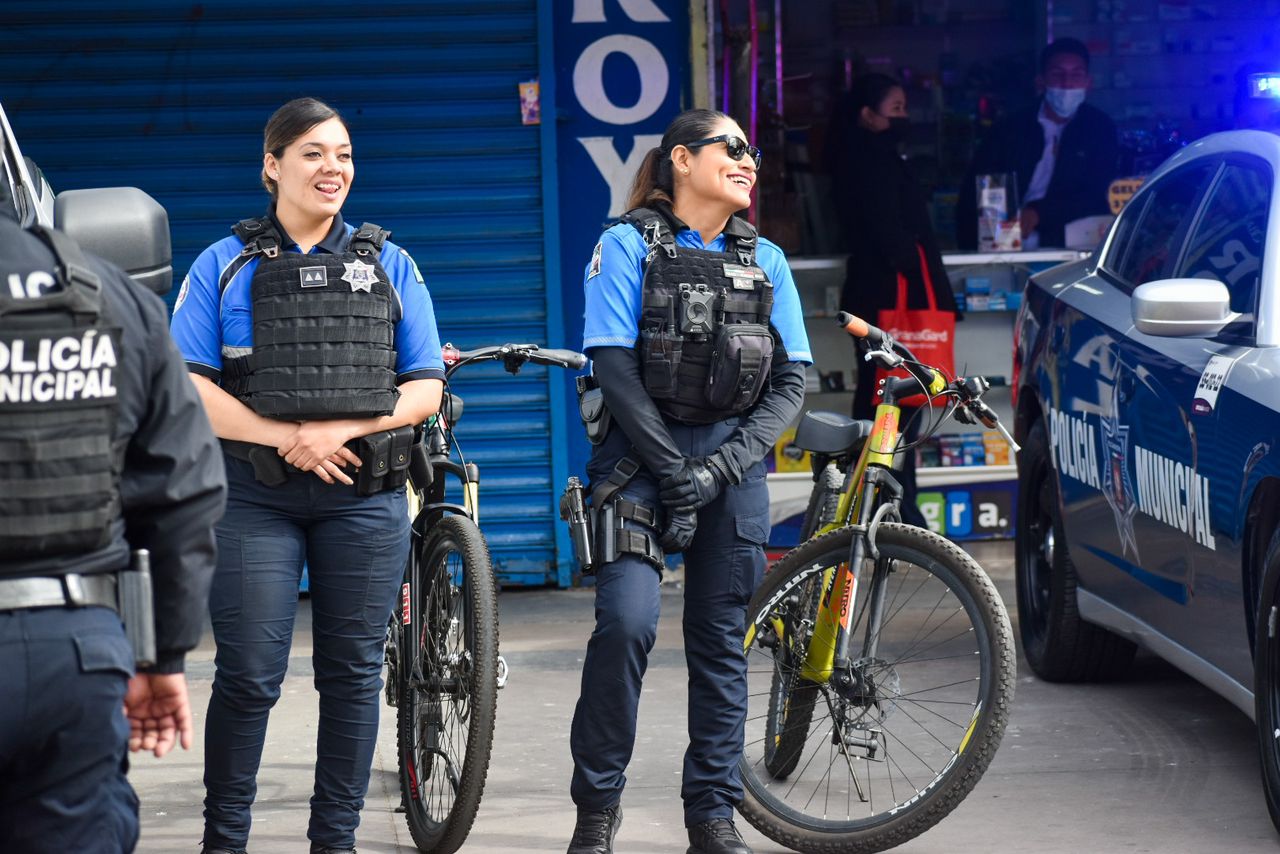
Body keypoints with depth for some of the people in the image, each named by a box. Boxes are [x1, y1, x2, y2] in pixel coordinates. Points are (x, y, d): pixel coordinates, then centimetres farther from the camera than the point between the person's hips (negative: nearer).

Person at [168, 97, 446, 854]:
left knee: (353, 673, 5)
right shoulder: (226, 265, 4)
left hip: (364, 499, 2)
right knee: (249, 677, -4)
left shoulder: (389, 265, 10)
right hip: (256, 500, -2)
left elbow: (425, 388, 5)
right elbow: (190, 391, -4)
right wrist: (289, 437, -15)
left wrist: (343, 428, -11)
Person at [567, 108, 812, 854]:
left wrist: (723, 465, -8)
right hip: (644, 456, -4)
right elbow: (616, 370, -8)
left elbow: (790, 383, 6)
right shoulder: (630, 246, -1)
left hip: (734, 464, 4)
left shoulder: (767, 261, 10)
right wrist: (673, 470, -14)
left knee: (722, 640, 4)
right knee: (627, 620, -19)